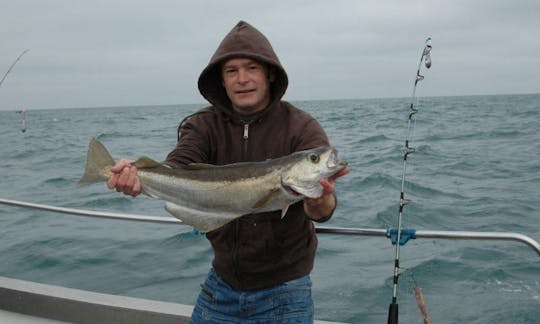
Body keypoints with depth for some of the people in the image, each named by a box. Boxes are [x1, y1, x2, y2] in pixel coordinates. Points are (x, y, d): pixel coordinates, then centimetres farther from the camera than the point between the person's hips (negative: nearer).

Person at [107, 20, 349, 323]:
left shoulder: (301, 128, -13)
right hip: (221, 285, 3)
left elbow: (321, 210, -24)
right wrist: (139, 177, -42)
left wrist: (320, 201, -48)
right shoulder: (204, 125, -4)